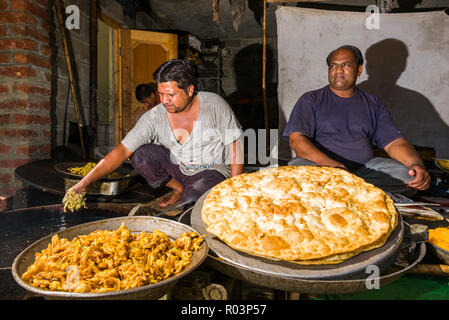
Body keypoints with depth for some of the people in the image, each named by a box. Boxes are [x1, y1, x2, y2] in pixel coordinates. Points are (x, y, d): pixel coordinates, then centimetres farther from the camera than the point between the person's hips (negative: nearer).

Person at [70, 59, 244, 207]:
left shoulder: (214, 104, -18)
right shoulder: (154, 117, -15)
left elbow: (235, 144, -12)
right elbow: (122, 151, -18)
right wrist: (85, 182, -27)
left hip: (213, 171, -3)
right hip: (178, 167, 3)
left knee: (194, 197, -34)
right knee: (140, 154, -19)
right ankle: (178, 188, 3)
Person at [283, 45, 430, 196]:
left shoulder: (373, 103, 17)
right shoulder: (311, 100, 7)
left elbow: (394, 142, 10)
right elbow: (296, 139, -8)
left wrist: (417, 164, -13)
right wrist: (331, 165, -25)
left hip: (365, 169, 3)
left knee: (409, 176, -24)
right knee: (298, 167, -36)